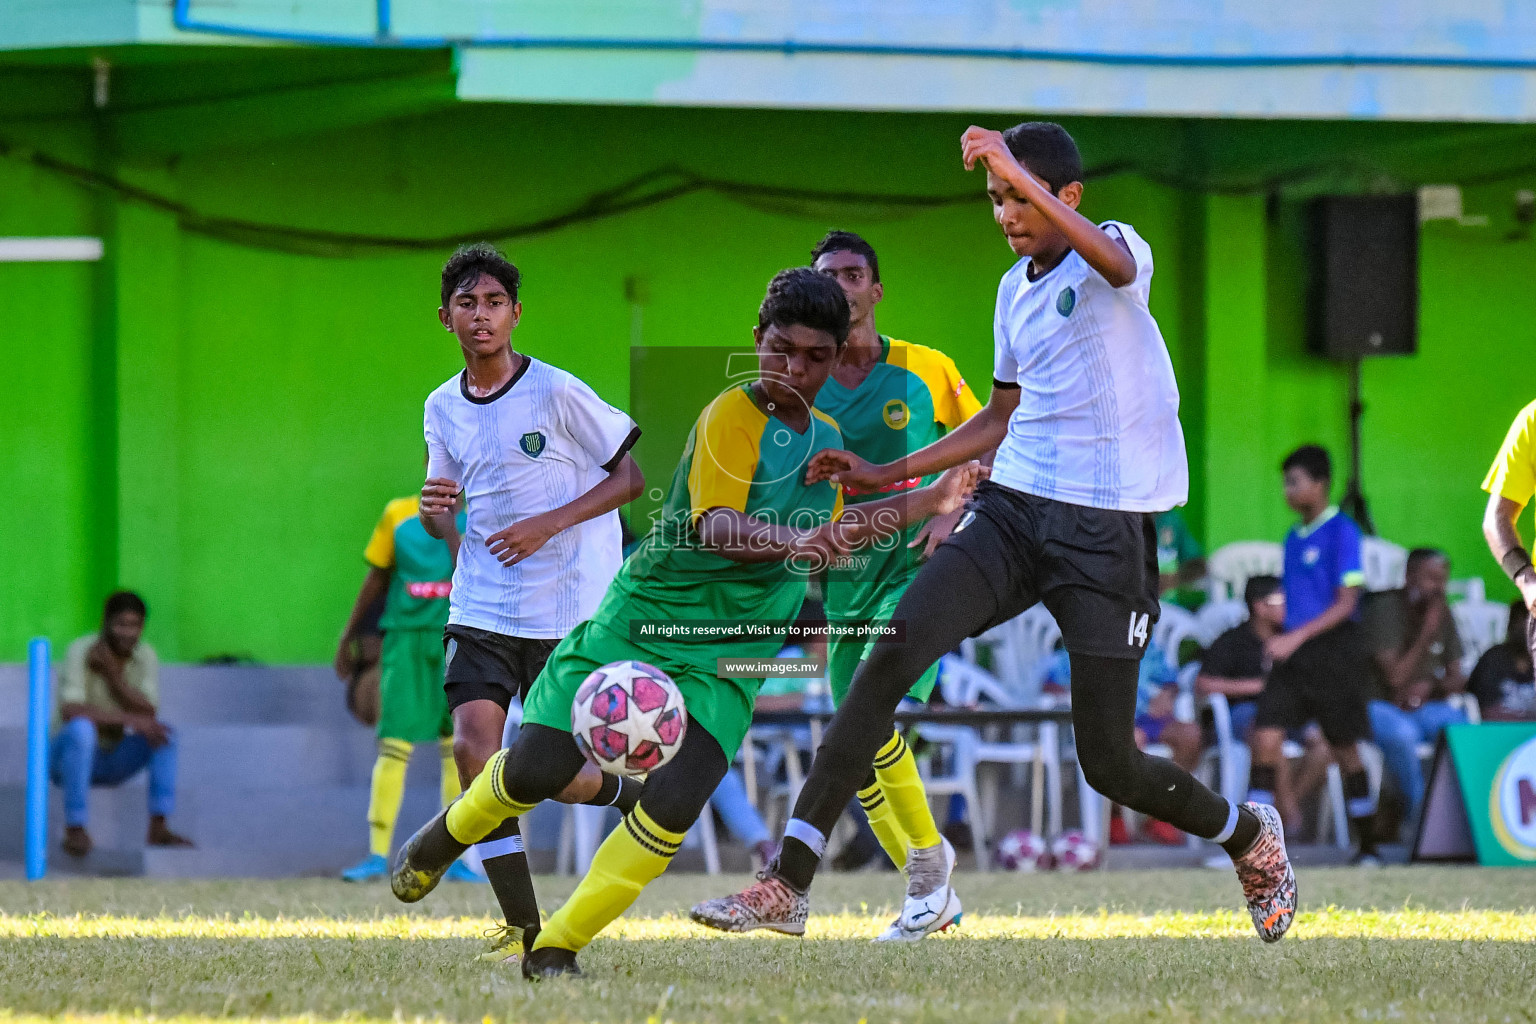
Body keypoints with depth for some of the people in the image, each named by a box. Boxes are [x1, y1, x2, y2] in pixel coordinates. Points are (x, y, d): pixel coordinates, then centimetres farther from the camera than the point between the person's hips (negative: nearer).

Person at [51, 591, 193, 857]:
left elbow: (149, 714, -16)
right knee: (82, 728, -37)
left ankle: (158, 829, -18)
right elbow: (70, 712, -33)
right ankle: (75, 830, -32)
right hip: (67, 756, -5)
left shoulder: (145, 656, -5)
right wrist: (131, 720, -38)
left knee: (163, 733, -16)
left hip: (111, 762, 5)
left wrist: (113, 674, -28)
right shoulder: (80, 651, -21)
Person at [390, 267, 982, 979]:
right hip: (641, 619, -5)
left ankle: (555, 949, -7)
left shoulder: (826, 437, 10)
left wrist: (924, 504, 25)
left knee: (673, 805, -17)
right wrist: (794, 540, -49)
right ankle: (445, 837, 26)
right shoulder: (731, 417, -14)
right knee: (536, 769, -8)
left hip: (727, 660, 5)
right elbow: (716, 527, -30)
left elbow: (822, 532, 30)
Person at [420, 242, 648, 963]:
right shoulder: (442, 408, 6)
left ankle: (635, 797, 32)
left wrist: (547, 524, -16)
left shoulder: (557, 393, -9)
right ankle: (521, 923, -7)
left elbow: (629, 478, -4)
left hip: (570, 612, -4)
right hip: (481, 611, 4)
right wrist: (435, 515, -8)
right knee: (473, 746, -16)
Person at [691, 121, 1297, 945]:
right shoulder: (1015, 289, 15)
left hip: (1107, 529, -6)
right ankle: (788, 883, -18)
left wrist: (1022, 176, -47)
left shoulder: (1117, 250, -7)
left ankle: (1249, 836, 30)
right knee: (891, 656, -17)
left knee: (1108, 764, -3)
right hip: (1013, 507, 6)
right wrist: (891, 474, 23)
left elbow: (1113, 260, -35)